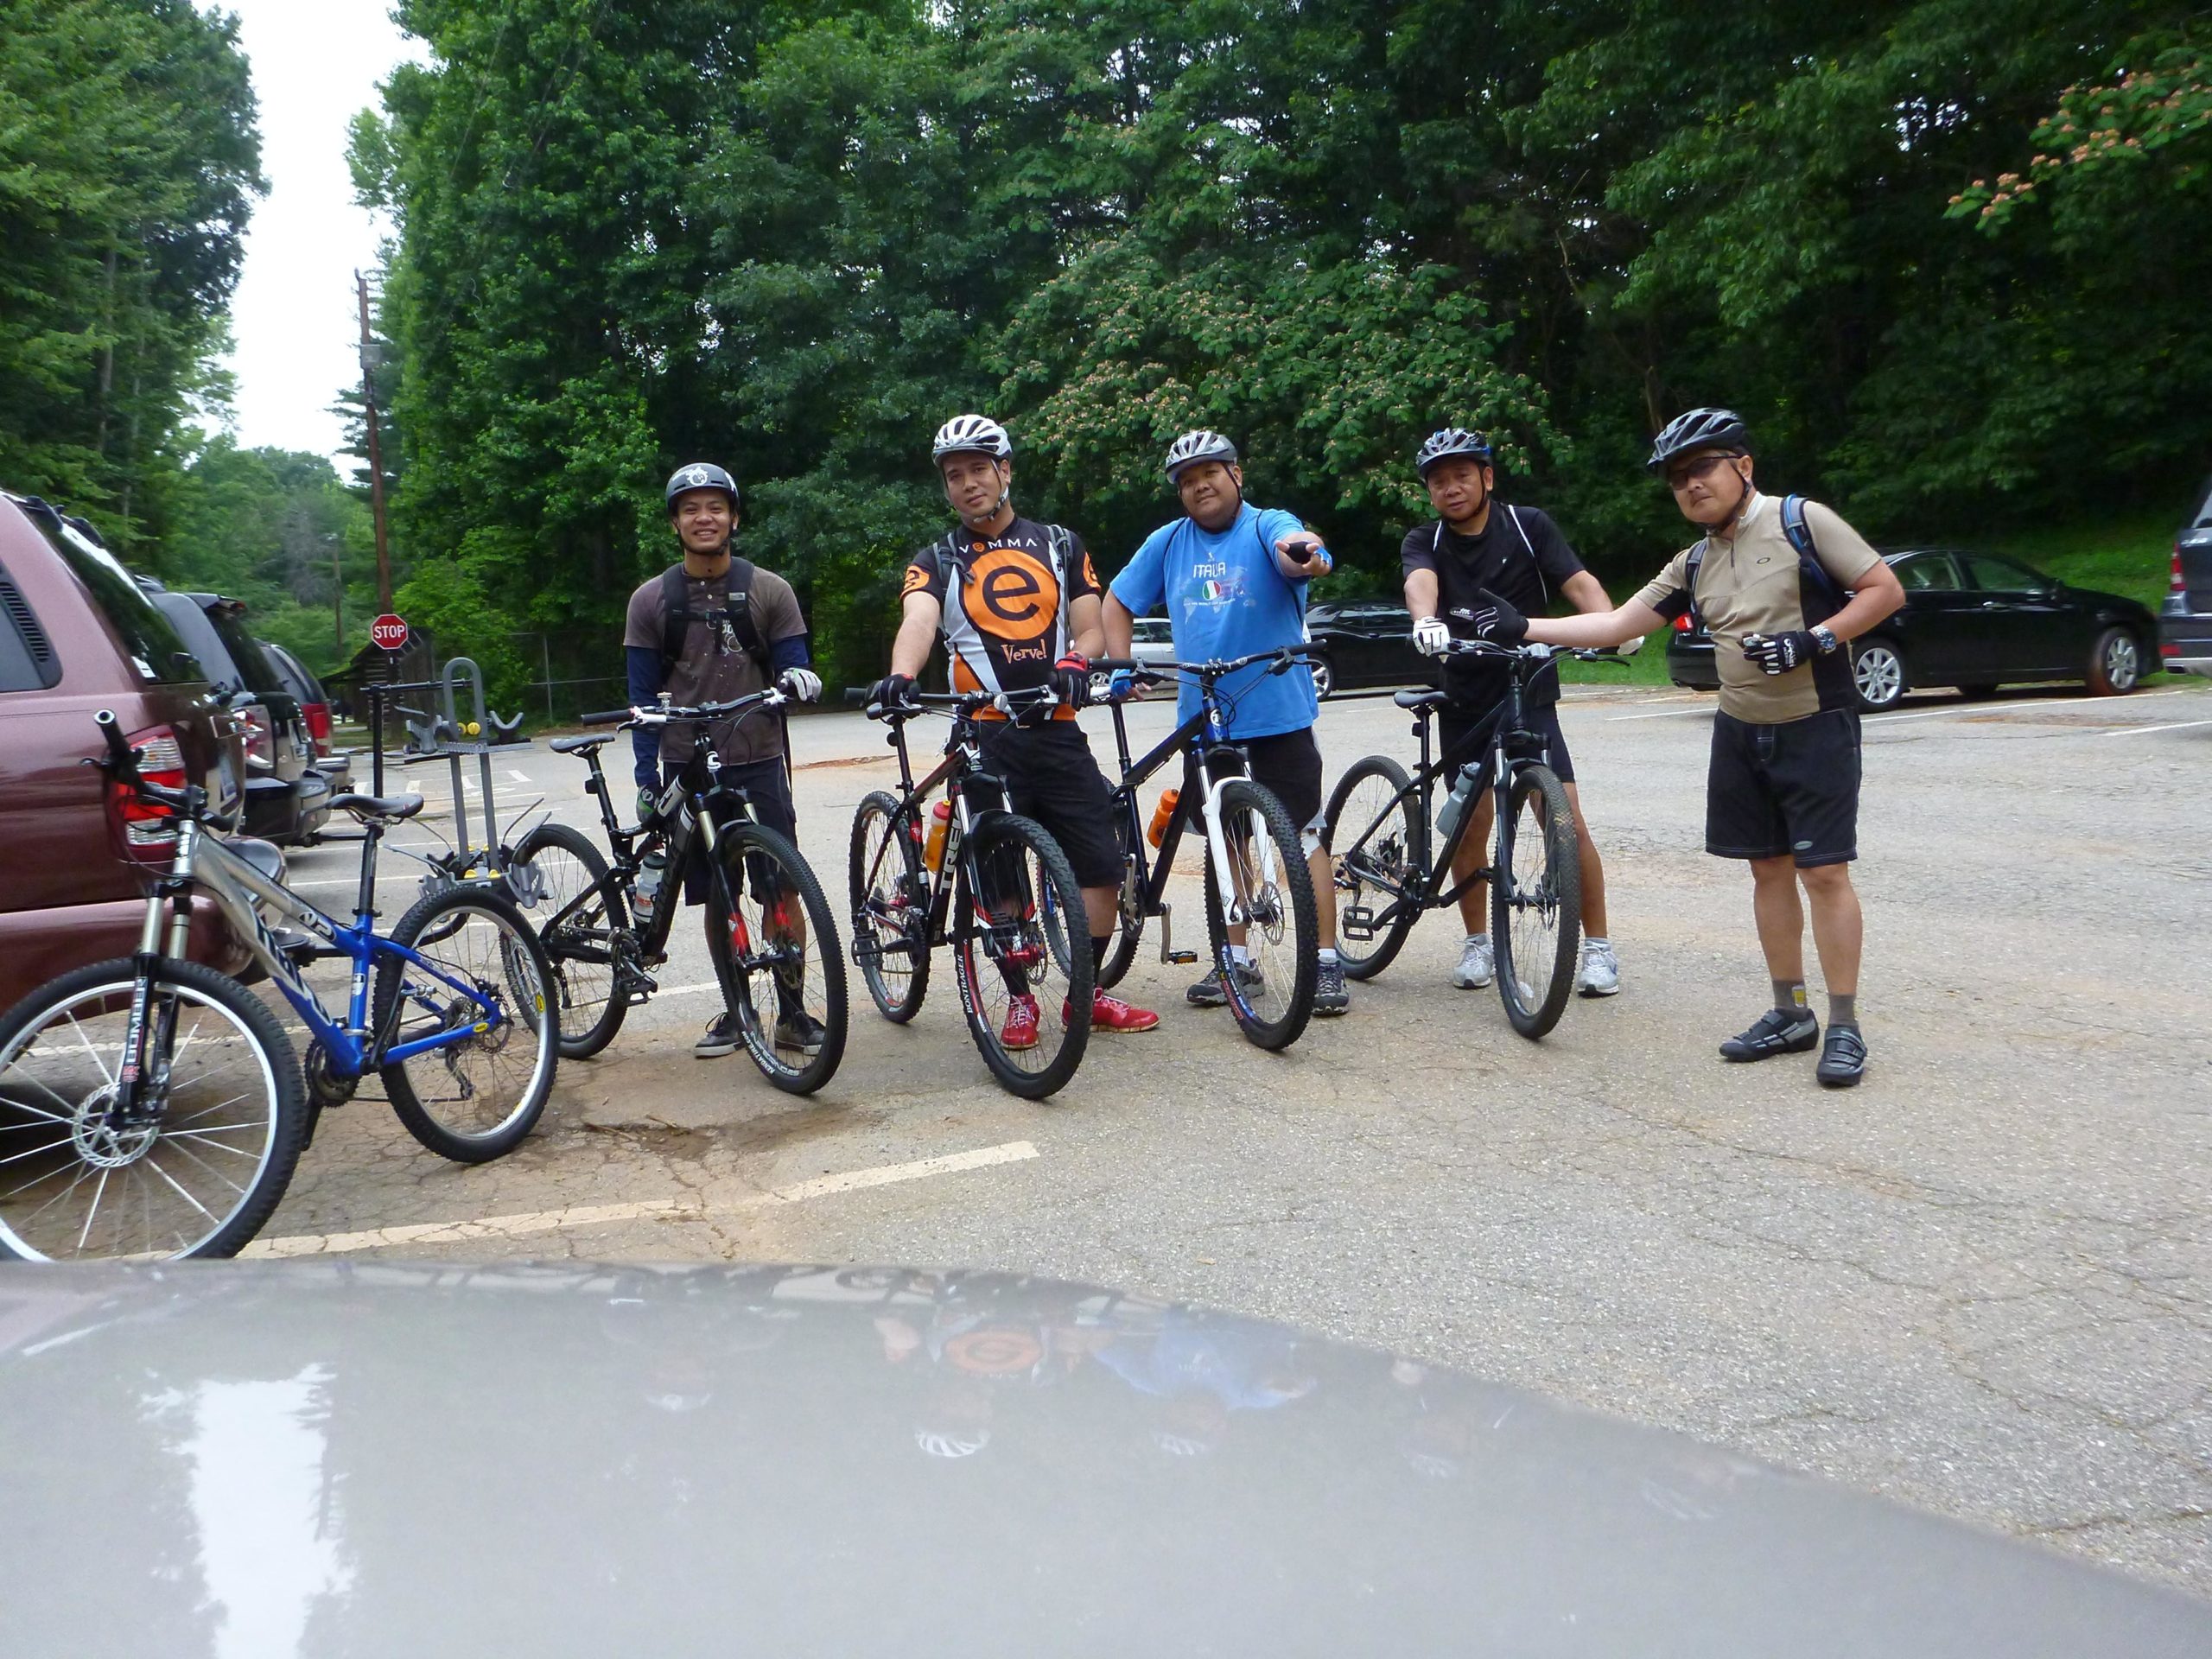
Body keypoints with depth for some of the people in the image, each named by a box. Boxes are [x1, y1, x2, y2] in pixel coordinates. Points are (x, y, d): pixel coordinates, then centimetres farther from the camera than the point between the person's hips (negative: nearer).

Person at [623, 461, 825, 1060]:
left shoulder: (768, 591, 1)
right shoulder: (651, 600, 3)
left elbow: (789, 664, 3)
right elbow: (643, 695, 4)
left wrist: (798, 678, -22)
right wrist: (646, 779, -1)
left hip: (759, 762, -1)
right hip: (687, 767, 1)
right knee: (715, 898, 6)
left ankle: (791, 1012, 9)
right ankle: (735, 1013, 19)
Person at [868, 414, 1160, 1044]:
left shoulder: (1060, 545, 14)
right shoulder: (937, 562, 7)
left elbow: (1090, 628, 9)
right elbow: (918, 620, -14)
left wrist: (1076, 661, -16)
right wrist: (900, 674, -36)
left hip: (1058, 732, 2)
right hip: (986, 739, -2)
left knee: (1102, 868, 1)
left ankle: (1085, 993, 18)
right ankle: (1020, 999, 18)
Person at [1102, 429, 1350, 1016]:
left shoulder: (1268, 526, -6)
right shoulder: (1168, 543, 8)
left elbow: (1295, 548, -29)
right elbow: (1119, 603, 18)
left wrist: (1302, 553, -53)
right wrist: (1119, 666, 4)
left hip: (1279, 711, -4)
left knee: (1303, 835, -4)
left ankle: (1326, 962, 3)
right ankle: (1235, 958, 24)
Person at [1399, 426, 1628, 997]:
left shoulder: (1528, 527, -1)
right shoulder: (1424, 542, 0)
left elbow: (1578, 582, -13)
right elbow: (1420, 582, -22)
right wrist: (1426, 621, -46)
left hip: (1530, 698, -2)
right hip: (1464, 707, 2)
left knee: (1569, 824, -9)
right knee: (1471, 827, 4)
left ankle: (1598, 945, 4)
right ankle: (1478, 943, 22)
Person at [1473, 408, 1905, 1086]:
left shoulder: (1802, 521, -8)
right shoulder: (1693, 565, 9)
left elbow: (1885, 589, -8)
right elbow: (1617, 624, 7)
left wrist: (1815, 639, -21)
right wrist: (1522, 628, 0)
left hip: (1815, 727, -6)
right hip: (1741, 731, 6)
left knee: (1823, 871, -6)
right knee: (1768, 869, 10)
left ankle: (1844, 1026, 1)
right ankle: (1789, 1012, 19)